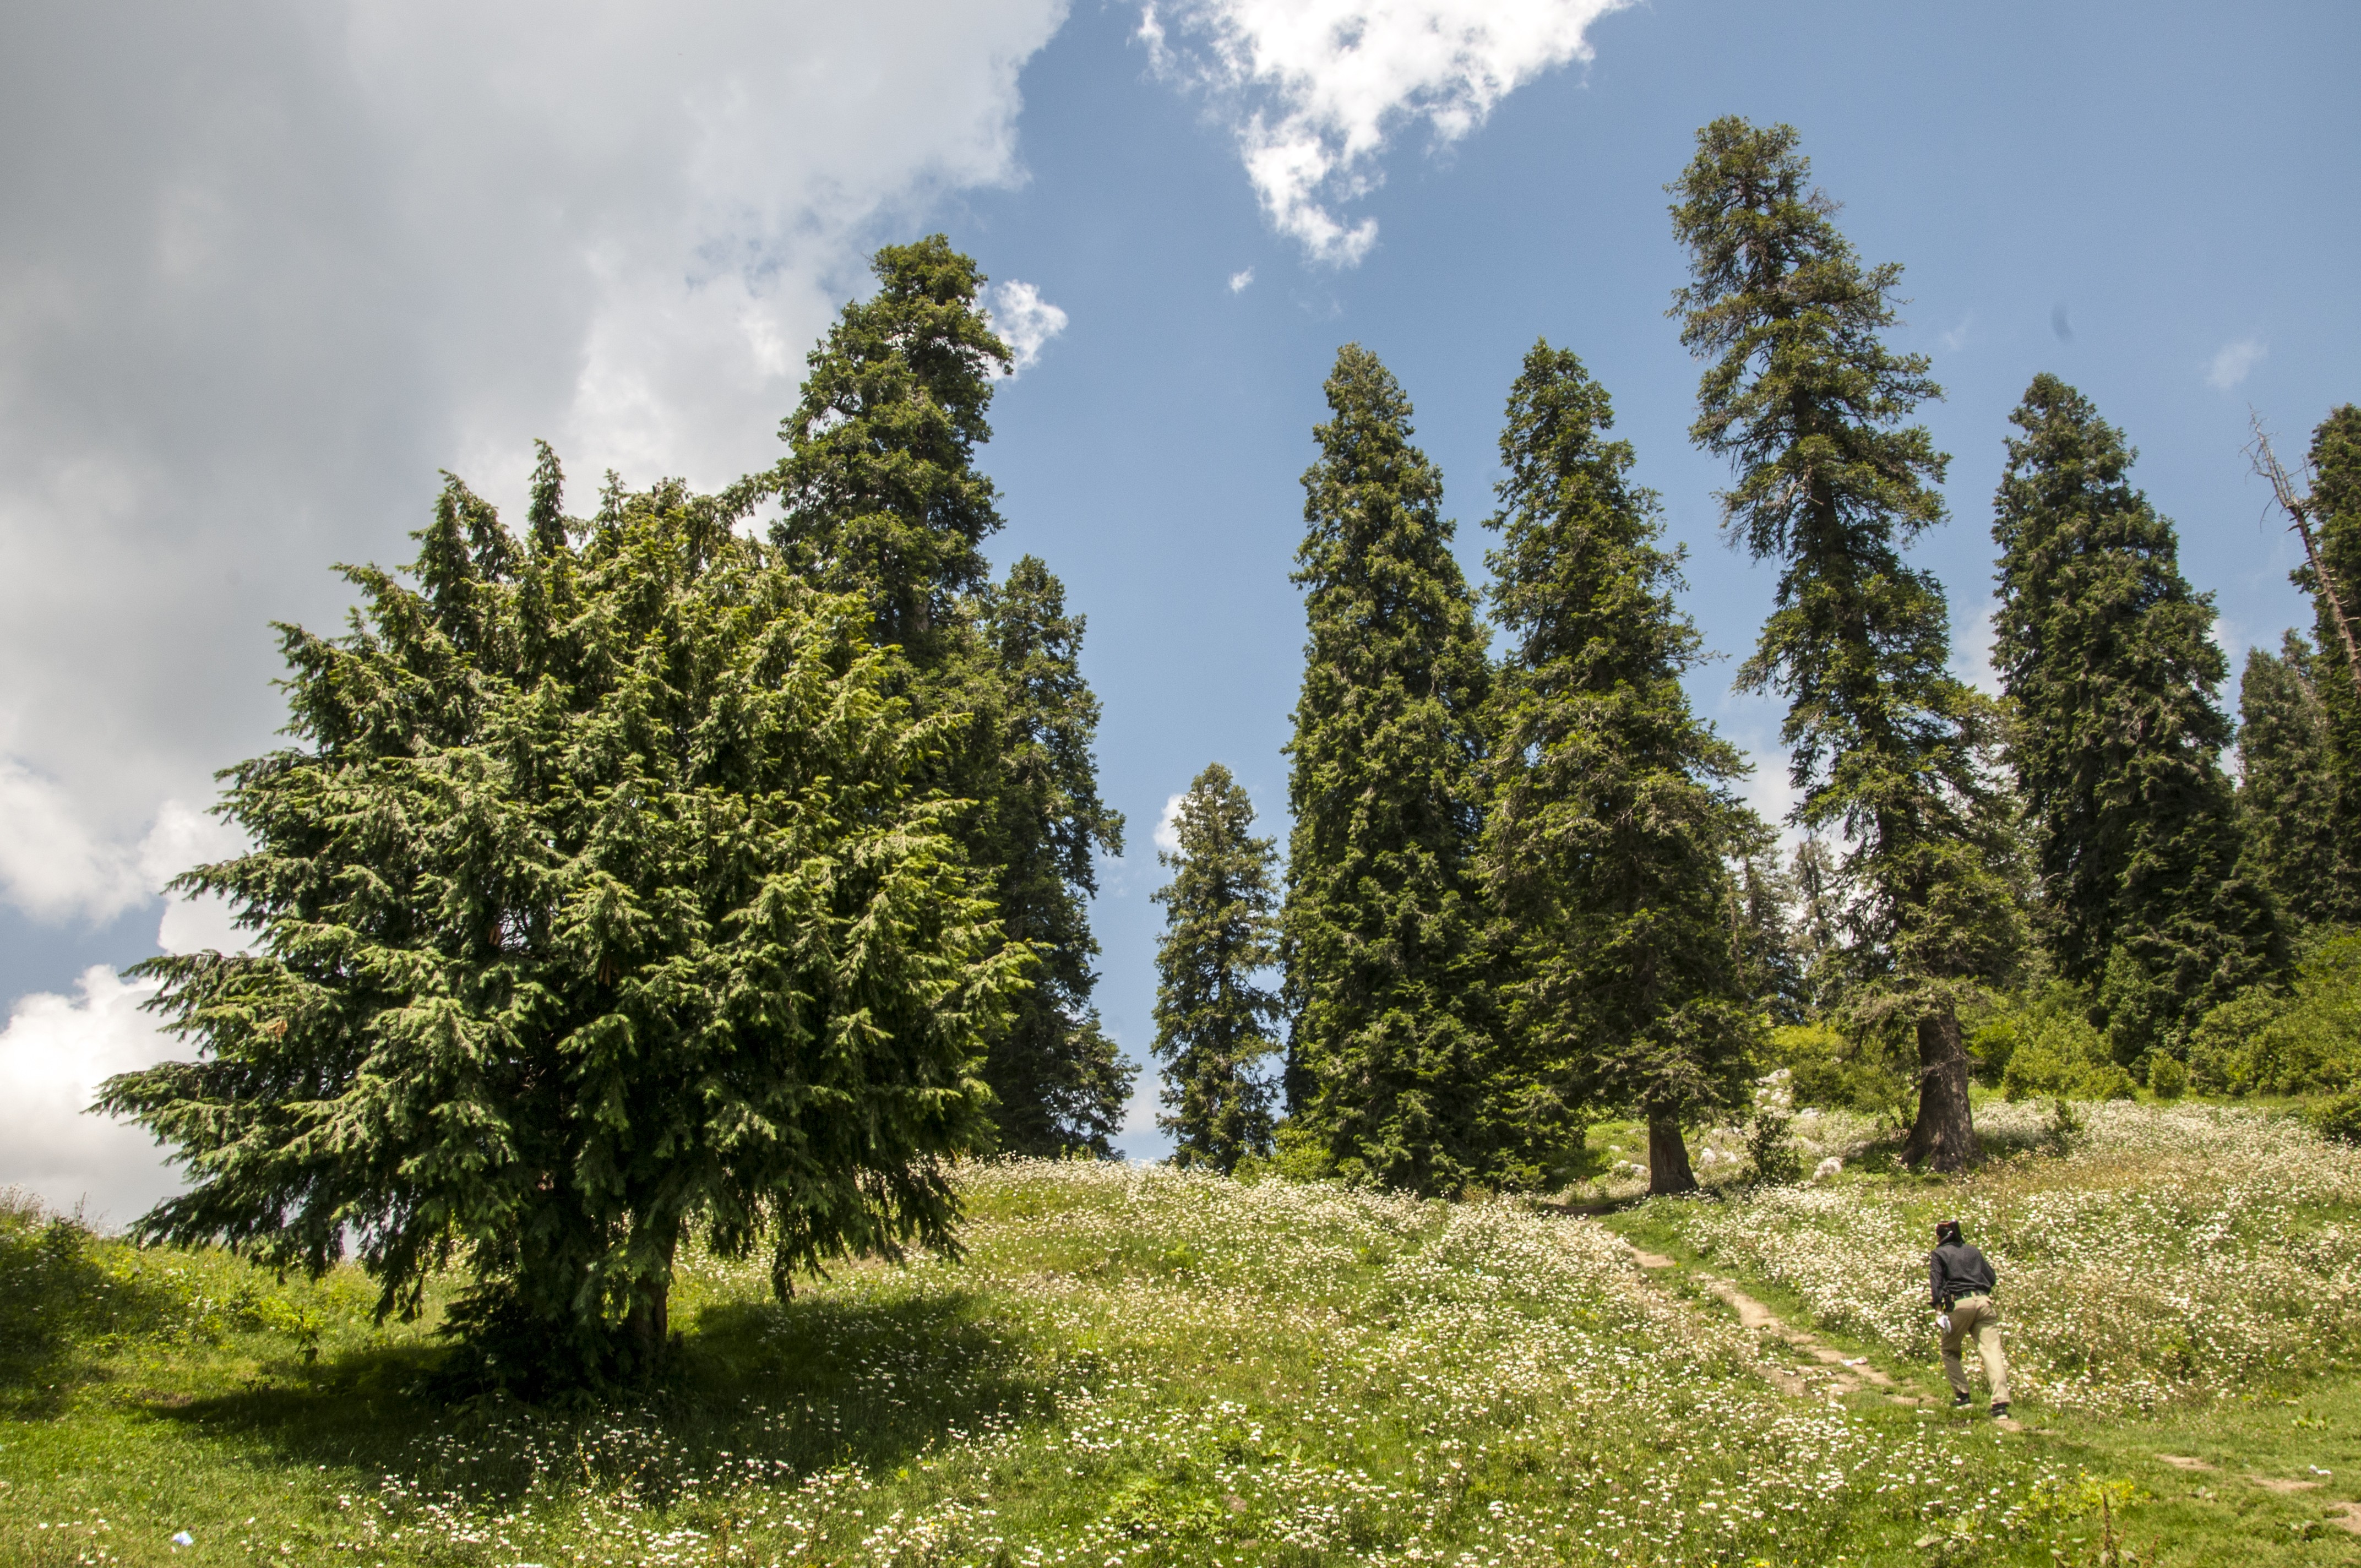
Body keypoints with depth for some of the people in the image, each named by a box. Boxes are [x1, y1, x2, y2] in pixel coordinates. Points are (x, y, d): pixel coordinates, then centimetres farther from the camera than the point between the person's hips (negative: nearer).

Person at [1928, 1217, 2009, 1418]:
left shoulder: (1938, 1254, 12)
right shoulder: (1973, 1251, 24)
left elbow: (1936, 1283, -2)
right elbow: (1992, 1278, 20)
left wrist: (1938, 1310, -8)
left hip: (1959, 1304, -3)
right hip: (1983, 1302, 3)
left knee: (1950, 1351, 17)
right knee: (1992, 1351, -9)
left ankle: (1962, 1396, 8)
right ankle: (2000, 1403, -21)